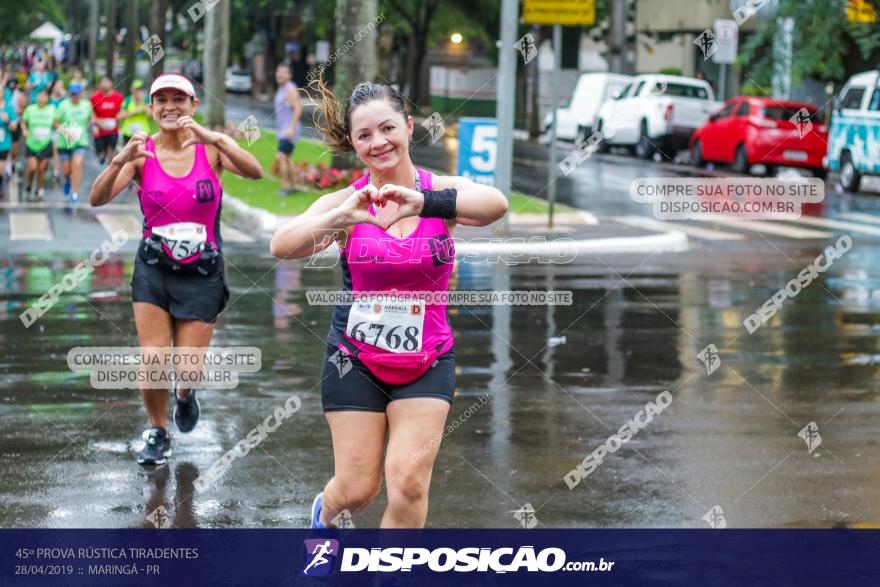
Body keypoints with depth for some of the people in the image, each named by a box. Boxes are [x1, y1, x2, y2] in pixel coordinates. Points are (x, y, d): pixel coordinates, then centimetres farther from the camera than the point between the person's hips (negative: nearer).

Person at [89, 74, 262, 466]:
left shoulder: (210, 149, -8)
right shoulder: (142, 154, -7)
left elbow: (255, 172, -25)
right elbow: (97, 198, -18)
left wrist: (213, 138, -38)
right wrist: (121, 160, -36)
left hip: (203, 274, 0)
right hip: (153, 271, 1)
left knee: (188, 369, 0)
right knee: (153, 362, -6)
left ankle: (185, 395, 38)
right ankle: (157, 431, 21)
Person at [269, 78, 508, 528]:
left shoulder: (441, 191, -7)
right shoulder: (345, 202, -8)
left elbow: (496, 204, -30)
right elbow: (281, 246, -25)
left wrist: (421, 202, -47)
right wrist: (343, 217, -44)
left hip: (427, 360, 0)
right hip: (355, 359, 0)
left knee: (408, 482, -12)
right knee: (357, 487, 2)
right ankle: (325, 515, 37)